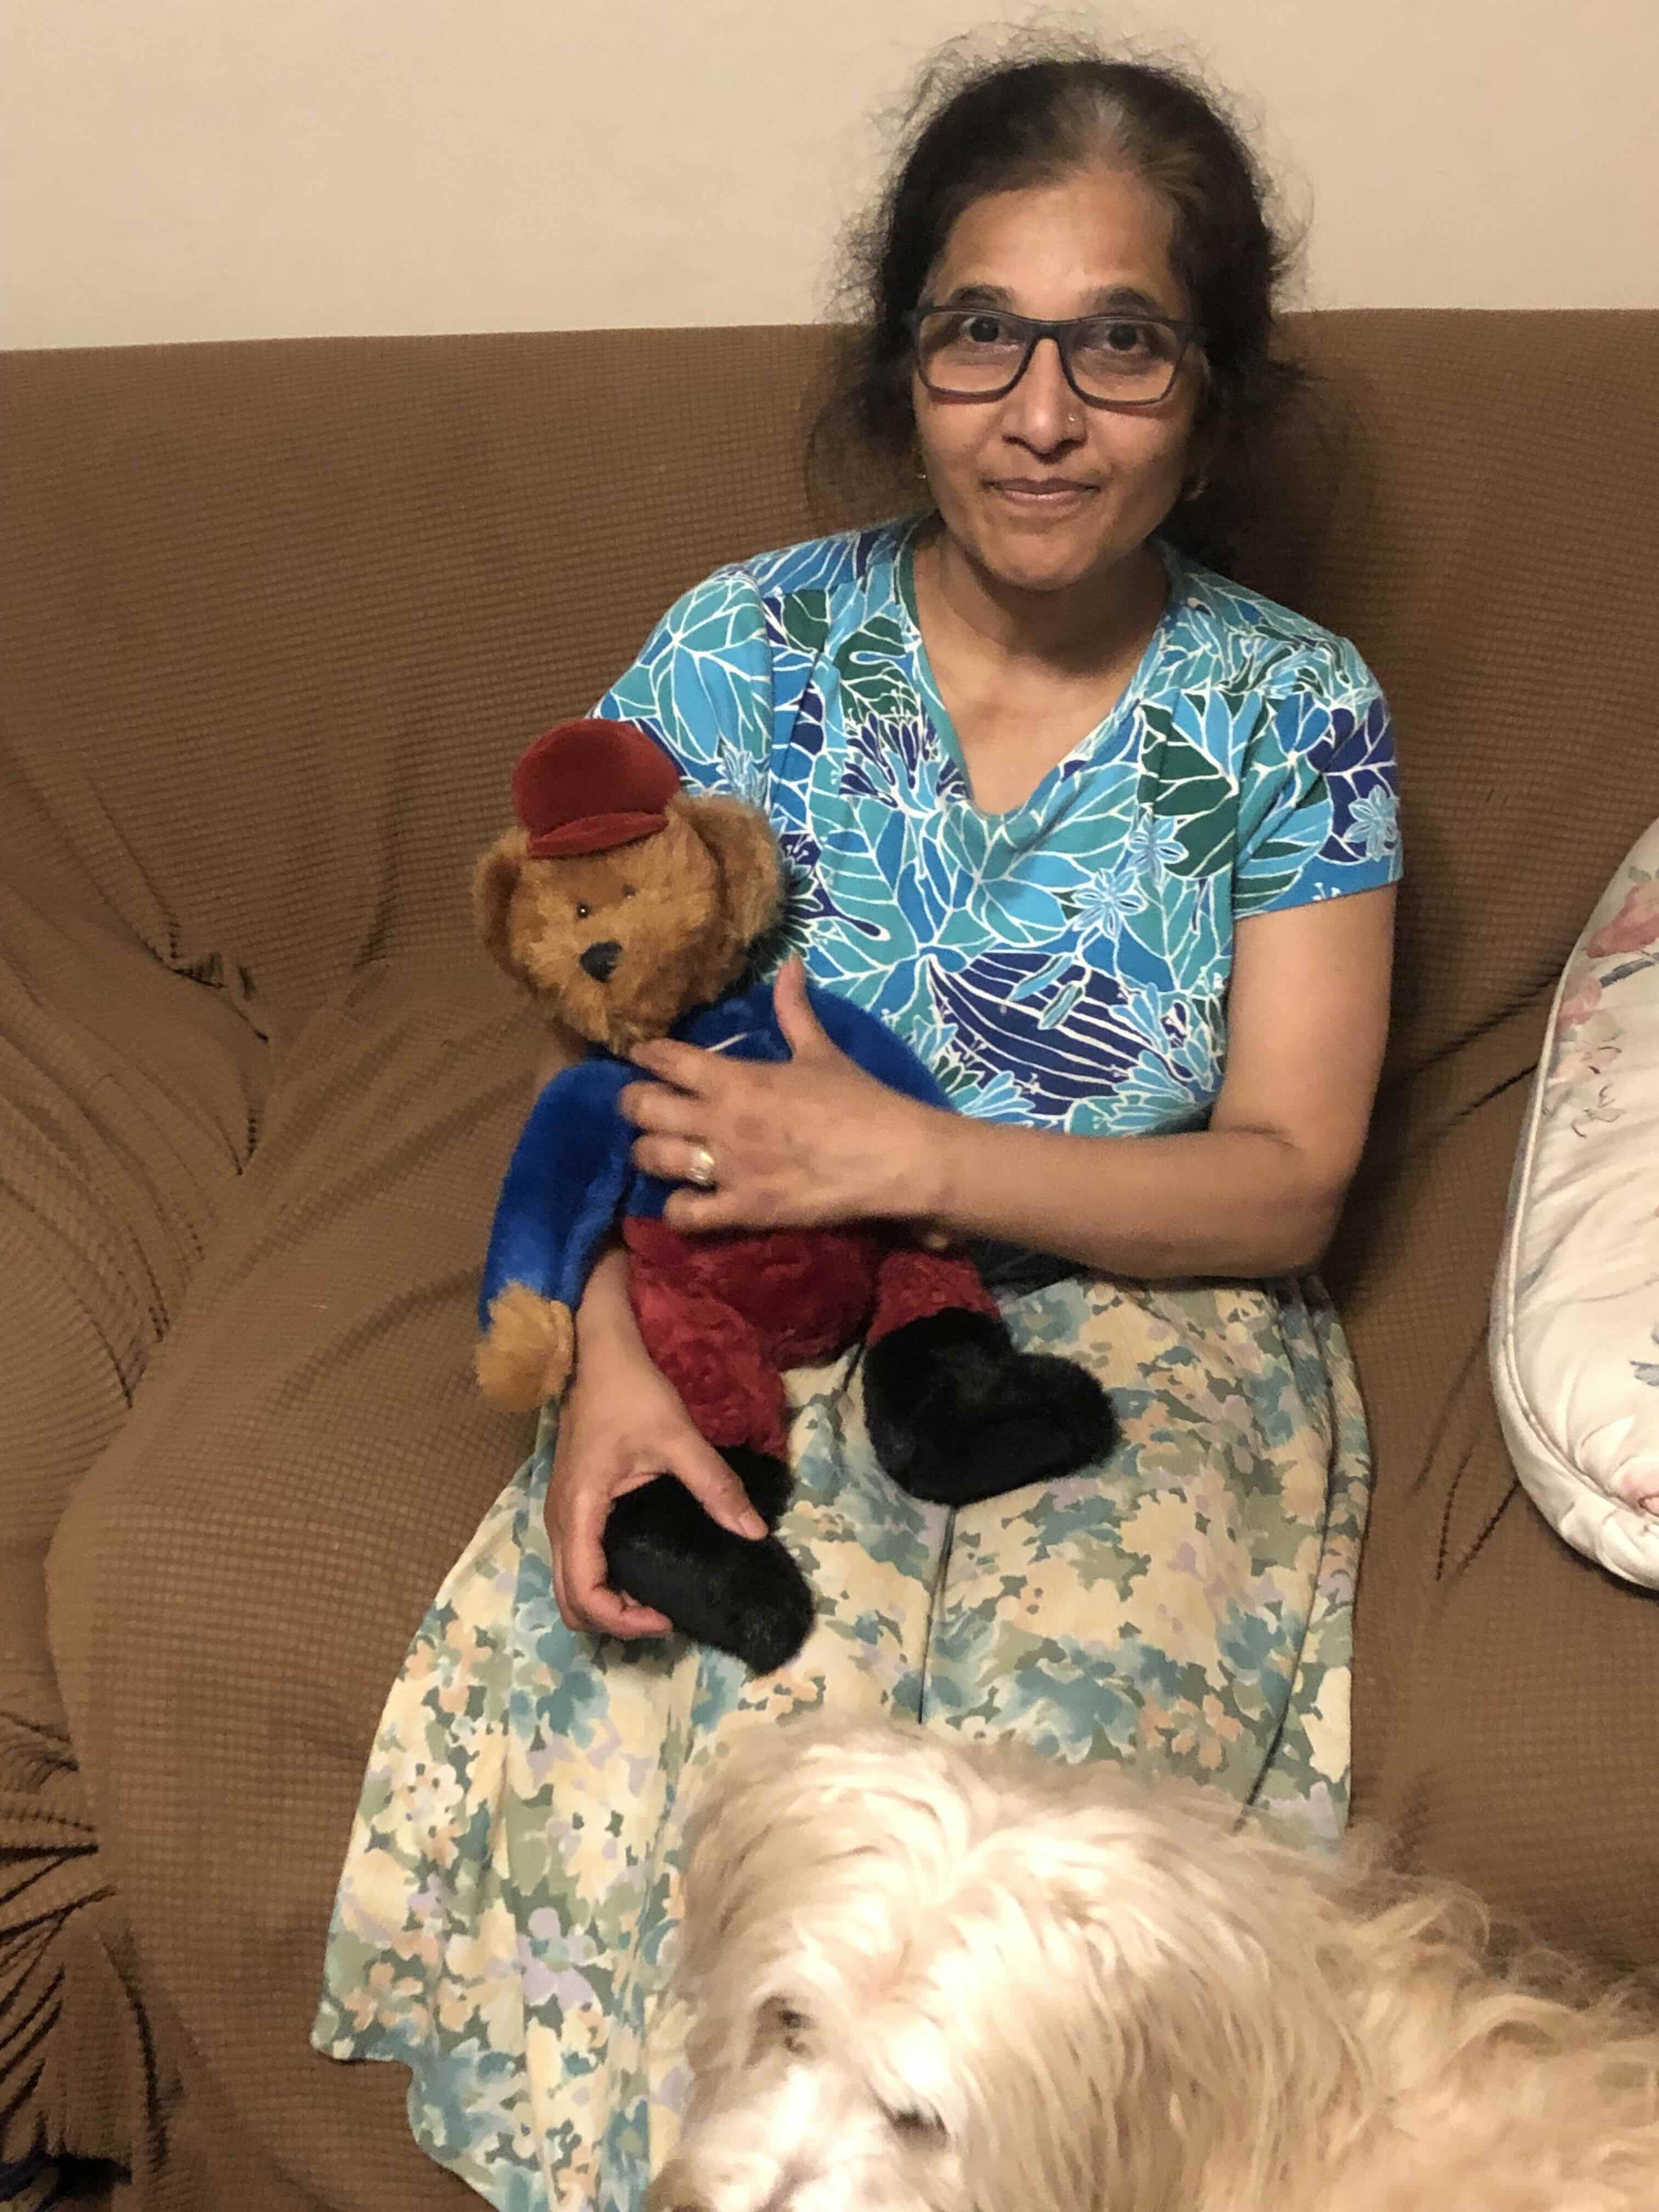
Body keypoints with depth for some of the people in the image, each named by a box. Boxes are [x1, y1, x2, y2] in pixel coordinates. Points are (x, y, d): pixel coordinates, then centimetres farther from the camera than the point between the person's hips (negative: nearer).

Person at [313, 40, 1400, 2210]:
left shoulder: (1295, 715, -5)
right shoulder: (745, 650, -3)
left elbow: (1286, 1187, -7)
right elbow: (616, 1058, 0)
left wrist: (905, 1154, -20)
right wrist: (613, 1357, -20)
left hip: (1146, 1335, 0)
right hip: (781, 1327, 1)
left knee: (1060, 1714, -30)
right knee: (722, 1711, -28)